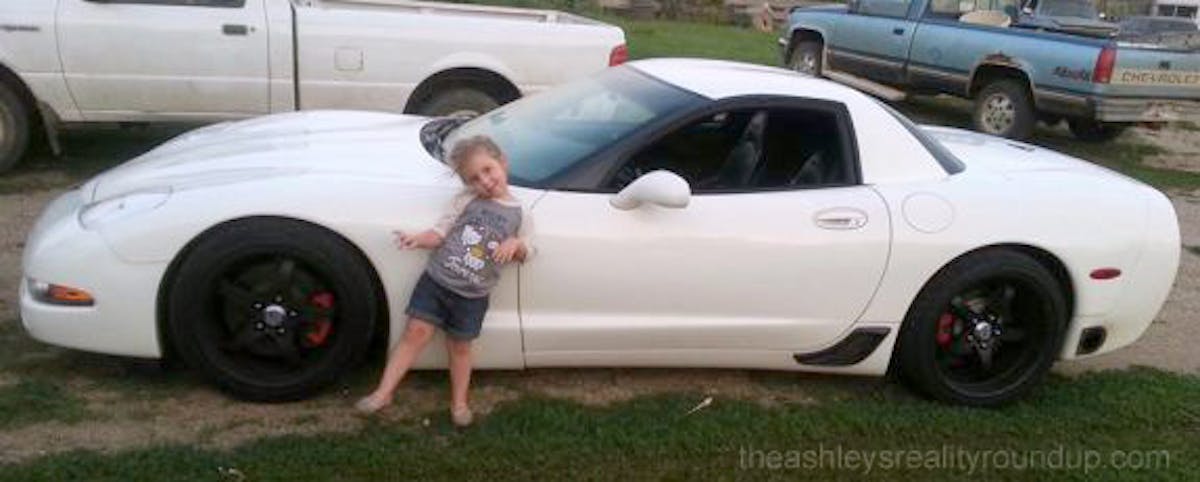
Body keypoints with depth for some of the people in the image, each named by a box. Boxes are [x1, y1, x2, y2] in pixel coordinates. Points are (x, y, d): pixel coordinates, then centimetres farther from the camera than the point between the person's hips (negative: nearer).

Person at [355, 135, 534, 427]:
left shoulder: (519, 214, 1)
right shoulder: (467, 199, -1)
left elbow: (525, 254, 8)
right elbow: (441, 232, 0)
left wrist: (517, 244, -15)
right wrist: (418, 240, -19)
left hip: (472, 296, 0)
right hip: (436, 279, 0)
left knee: (459, 347, 10)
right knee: (416, 332, -3)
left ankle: (459, 403, 27)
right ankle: (384, 392, 5)